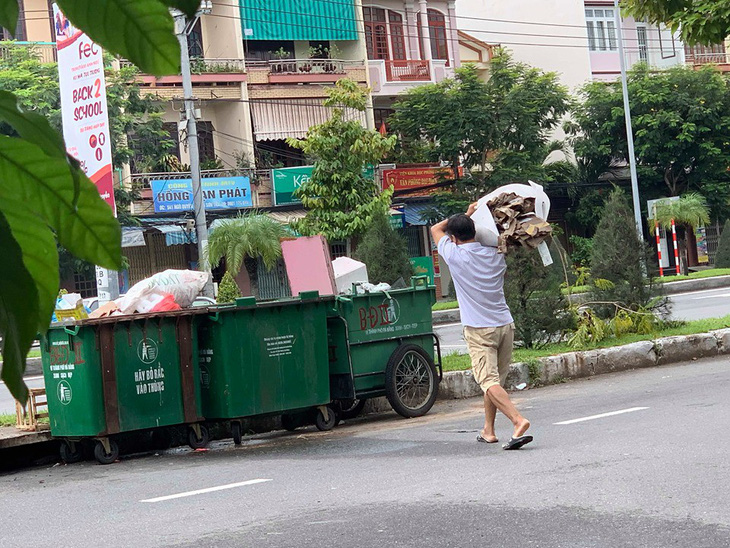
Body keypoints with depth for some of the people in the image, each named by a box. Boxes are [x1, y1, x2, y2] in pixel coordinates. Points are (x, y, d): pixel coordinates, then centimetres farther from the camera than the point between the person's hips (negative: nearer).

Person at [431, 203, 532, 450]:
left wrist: (466, 213, 17)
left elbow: (436, 229, 10)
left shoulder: (455, 255, -8)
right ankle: (488, 430, 23)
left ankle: (519, 420, -29)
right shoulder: (495, 255, 5)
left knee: (489, 381, -11)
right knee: (496, 380, 16)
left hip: (479, 330, -6)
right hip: (505, 325, 6)